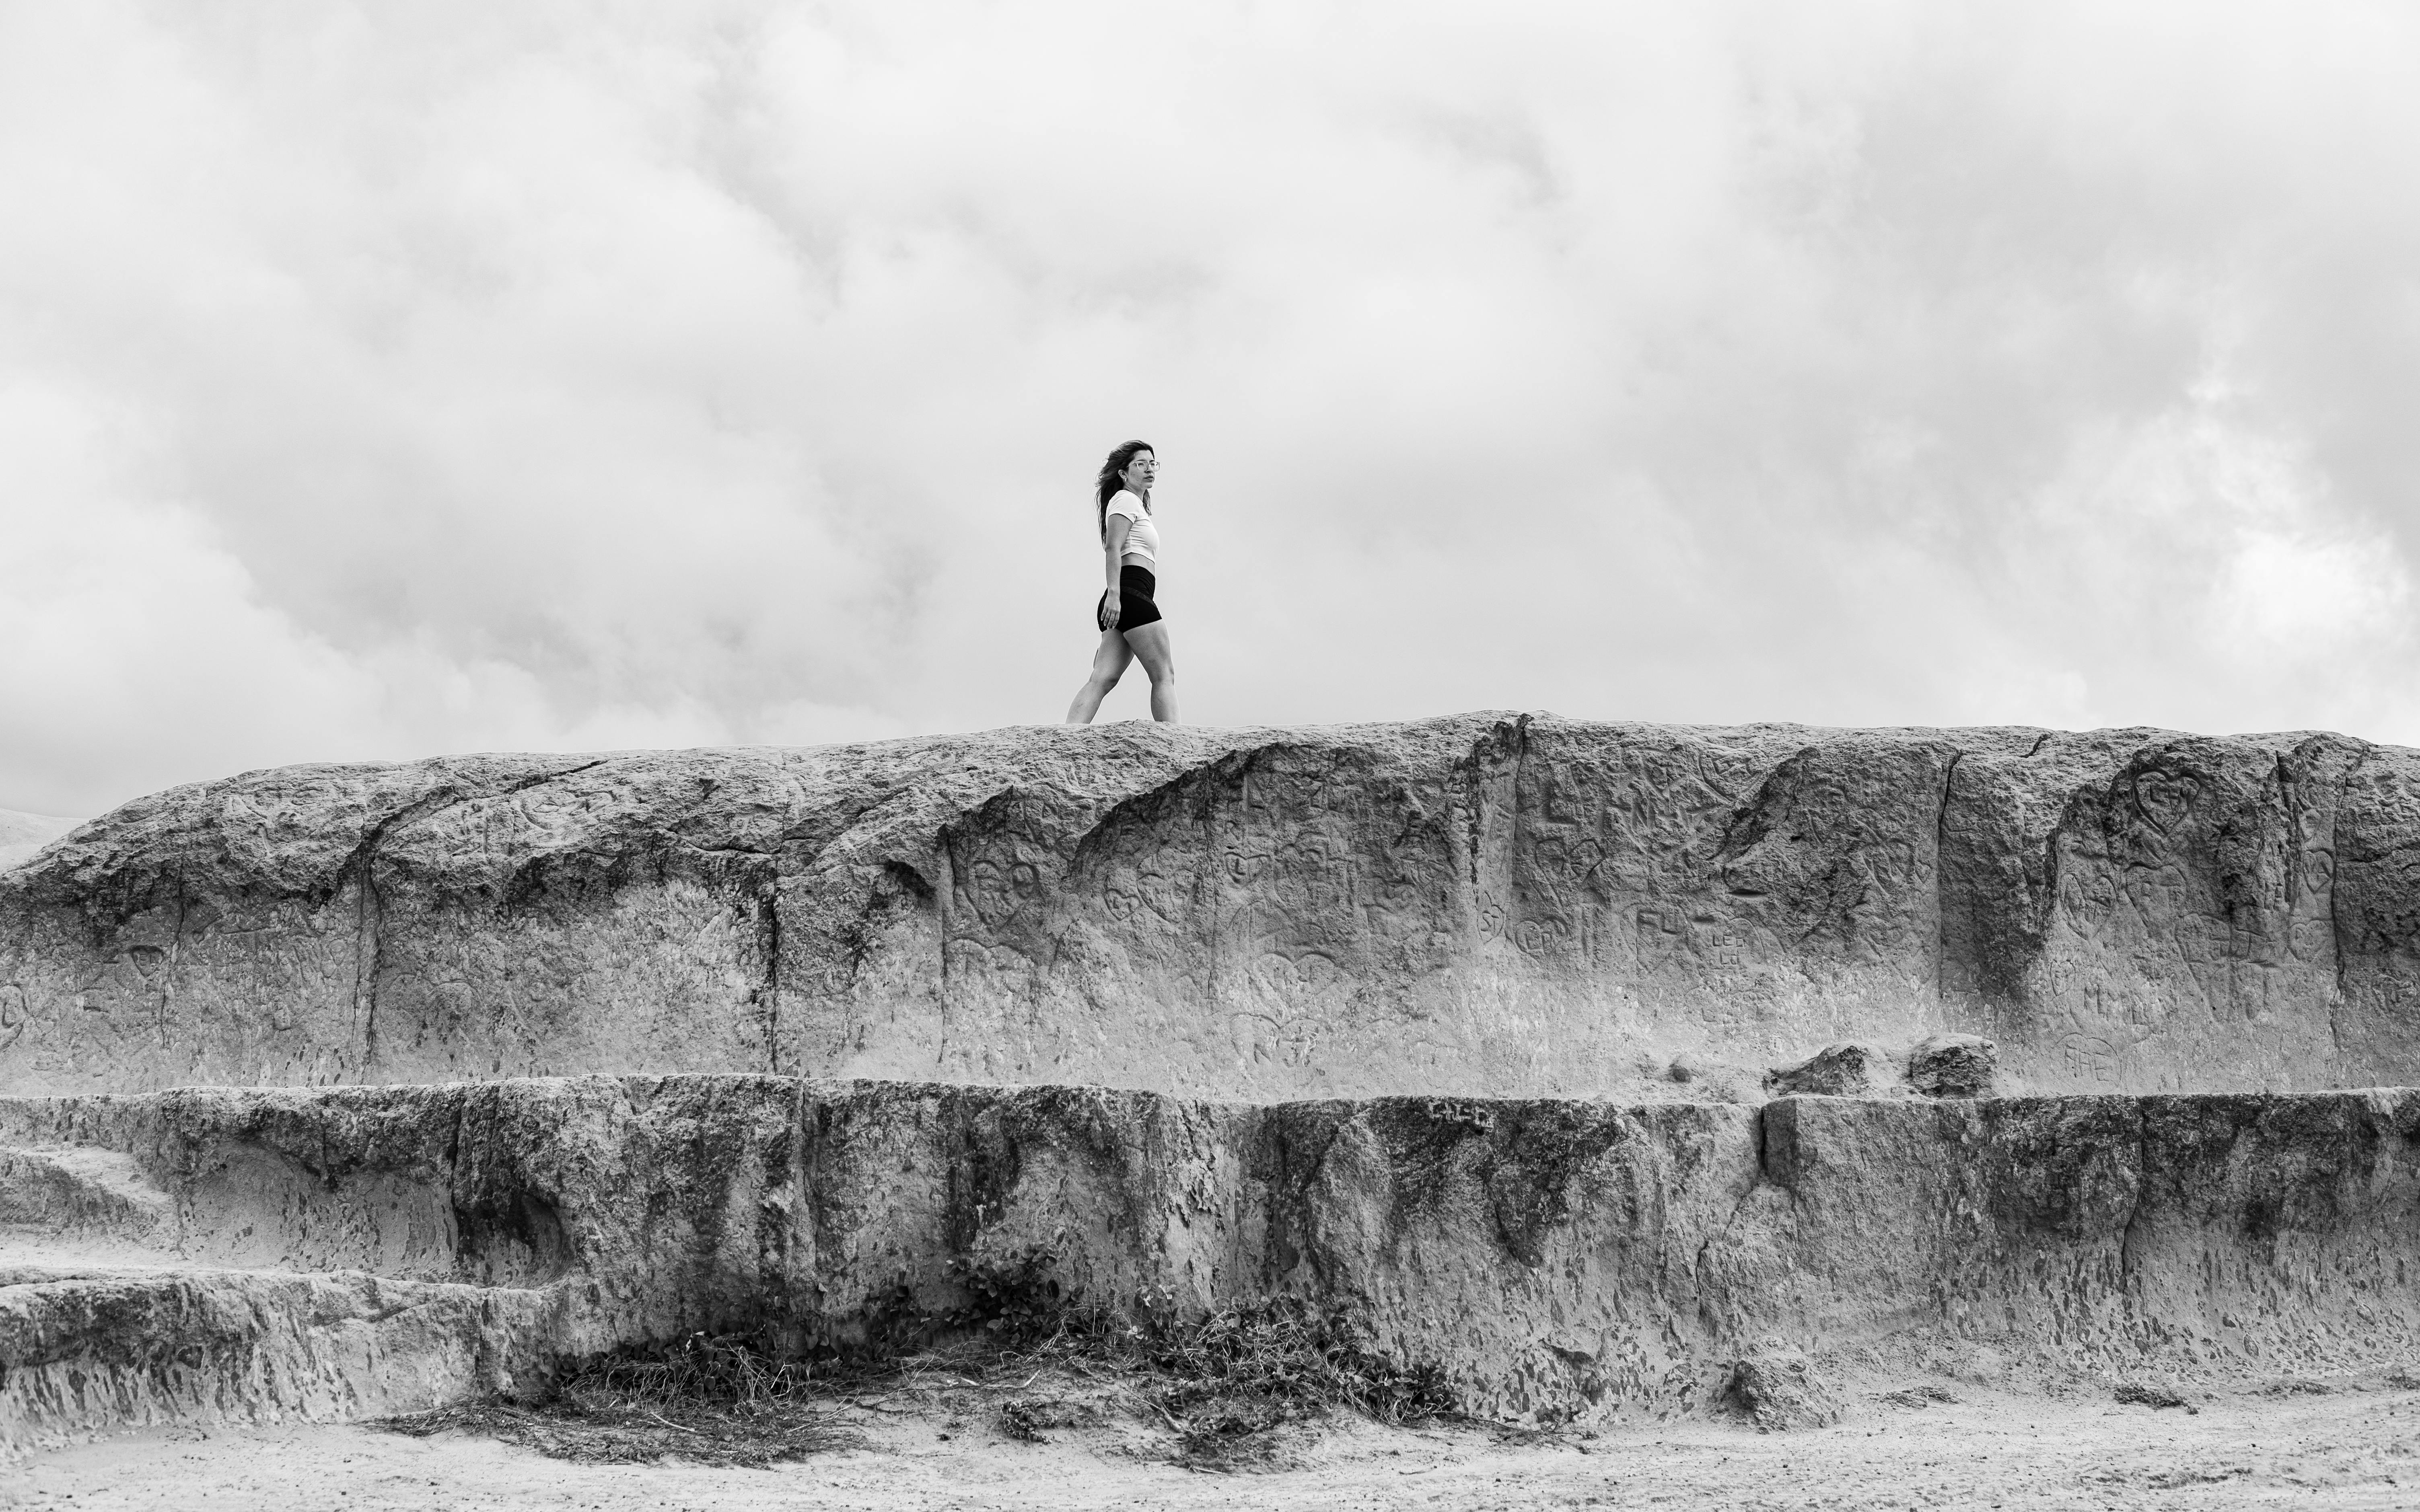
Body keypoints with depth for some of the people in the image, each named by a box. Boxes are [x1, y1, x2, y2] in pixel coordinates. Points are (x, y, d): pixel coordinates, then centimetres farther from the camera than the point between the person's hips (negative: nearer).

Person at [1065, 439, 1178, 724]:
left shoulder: (1137, 506, 31)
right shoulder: (1126, 500, 1)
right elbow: (1113, 548, -13)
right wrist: (1114, 594, -24)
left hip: (1120, 604, 9)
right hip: (1132, 592, -9)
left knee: (1102, 679, -5)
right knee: (1164, 675, -11)